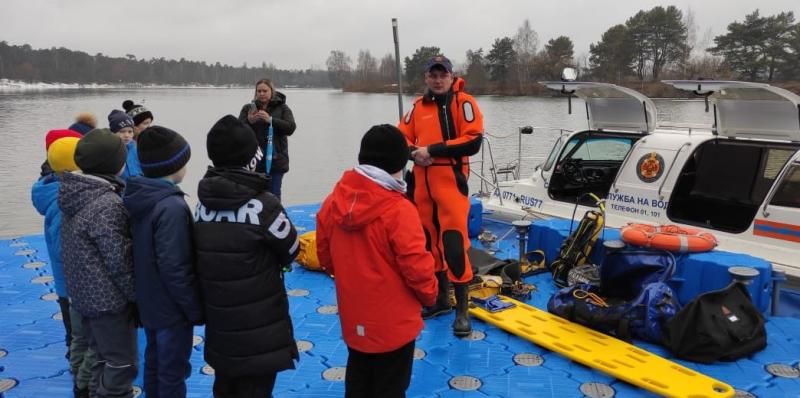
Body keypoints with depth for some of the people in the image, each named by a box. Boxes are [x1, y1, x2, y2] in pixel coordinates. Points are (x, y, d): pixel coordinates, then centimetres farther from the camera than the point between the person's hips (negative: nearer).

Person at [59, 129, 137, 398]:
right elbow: (118, 260, -21)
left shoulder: (75, 195, 4)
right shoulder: (108, 204, -22)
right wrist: (137, 295, -10)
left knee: (103, 360, 21)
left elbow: (87, 251, 11)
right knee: (122, 364, 4)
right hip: (108, 299, -9)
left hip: (84, 294, 9)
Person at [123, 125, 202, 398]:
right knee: (173, 374, 7)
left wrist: (144, 291, 19)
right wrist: (196, 309, -16)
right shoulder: (172, 207, -26)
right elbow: (175, 268, -26)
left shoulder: (139, 197, 1)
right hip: (171, 308, -9)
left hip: (147, 302, 9)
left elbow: (144, 253, 10)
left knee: (153, 364, 23)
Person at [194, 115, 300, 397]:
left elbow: (206, 252, 4)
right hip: (260, 326, -6)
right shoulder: (262, 205, -19)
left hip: (219, 321, 6)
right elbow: (291, 251, -7)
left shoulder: (202, 204, -2)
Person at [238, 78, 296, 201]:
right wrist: (249, 121, -17)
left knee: (274, 194, 1)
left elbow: (291, 128, -7)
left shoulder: (282, 108, 6)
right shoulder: (248, 108, 9)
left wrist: (270, 120, -18)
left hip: (275, 159, -1)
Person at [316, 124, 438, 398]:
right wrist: (430, 295, 0)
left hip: (353, 319, 6)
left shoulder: (333, 202, -6)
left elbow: (325, 256, 4)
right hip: (393, 324, -5)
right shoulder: (399, 210, -25)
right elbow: (416, 267, -20)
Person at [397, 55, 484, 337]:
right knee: (430, 240, 13)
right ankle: (441, 298, 29)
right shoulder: (418, 107, 13)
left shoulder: (463, 102, -4)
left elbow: (473, 141, -14)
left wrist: (433, 149, -17)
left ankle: (462, 310, 1)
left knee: (454, 243, -10)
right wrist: (414, 153, -9)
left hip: (450, 182, -6)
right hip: (421, 182, 6)